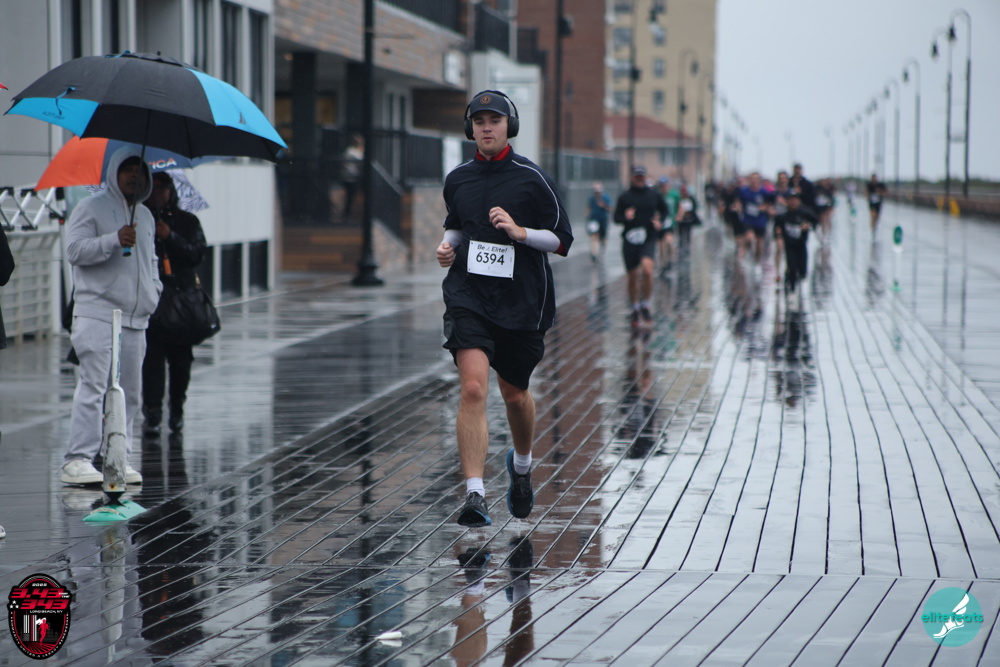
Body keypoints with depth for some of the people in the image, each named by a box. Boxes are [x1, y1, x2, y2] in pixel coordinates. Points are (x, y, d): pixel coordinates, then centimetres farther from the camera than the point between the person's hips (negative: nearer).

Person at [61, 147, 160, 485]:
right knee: (93, 385, -13)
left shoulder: (145, 216, 22)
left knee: (129, 390, 4)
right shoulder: (90, 209, 2)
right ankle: (78, 460, -13)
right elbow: (75, 250, -9)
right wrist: (115, 240, -20)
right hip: (97, 313, -7)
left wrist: (154, 289, 16)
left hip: (136, 318, 7)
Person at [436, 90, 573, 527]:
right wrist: (447, 247, 5)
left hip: (522, 300, -1)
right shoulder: (457, 179, 7)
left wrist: (519, 232, -17)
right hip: (468, 297, 1)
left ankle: (521, 463, 47)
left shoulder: (531, 178, -4)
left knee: (514, 393, 14)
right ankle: (474, 495, -21)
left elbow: (562, 240, -2)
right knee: (473, 387, -17)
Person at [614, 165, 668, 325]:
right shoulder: (624, 196, 3)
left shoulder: (653, 194, 7)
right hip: (630, 240, 1)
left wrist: (659, 221, 2)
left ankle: (645, 306, -7)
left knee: (647, 269, -23)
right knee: (633, 276, 6)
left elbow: (664, 210, 21)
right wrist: (625, 217, -19)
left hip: (648, 240, -1)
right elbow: (616, 218, 3)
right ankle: (635, 309, 26)